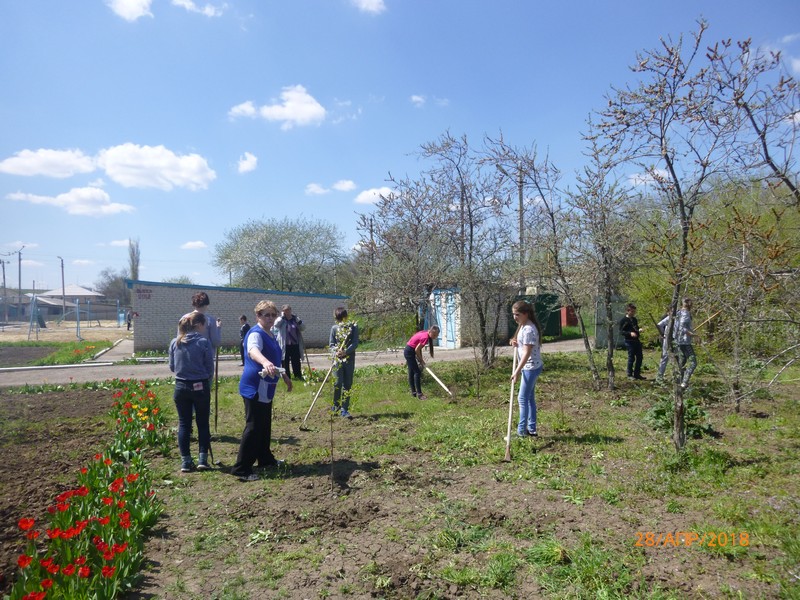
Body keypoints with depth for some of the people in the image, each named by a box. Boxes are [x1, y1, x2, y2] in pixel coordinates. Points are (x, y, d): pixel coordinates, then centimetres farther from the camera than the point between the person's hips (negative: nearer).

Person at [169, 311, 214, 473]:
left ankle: (186, 461, 13)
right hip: (200, 387, -3)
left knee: (184, 424, 11)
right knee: (203, 423, 10)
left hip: (181, 387, 3)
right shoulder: (204, 342, -13)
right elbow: (210, 369, -7)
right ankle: (203, 459, 10)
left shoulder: (175, 343, -1)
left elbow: (172, 367, 9)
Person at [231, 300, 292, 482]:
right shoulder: (256, 334, -18)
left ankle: (265, 459, 32)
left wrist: (285, 376, 35)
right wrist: (265, 362, -61)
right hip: (254, 388, -9)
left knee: (265, 425, 18)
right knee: (253, 427, -7)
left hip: (266, 388, 9)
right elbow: (253, 351, -41)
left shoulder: (271, 335, 12)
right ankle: (241, 469, 0)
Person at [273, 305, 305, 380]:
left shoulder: (295, 319, 11)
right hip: (285, 345, -2)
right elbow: (276, 324, -19)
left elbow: (303, 328, 3)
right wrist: (282, 316, -11)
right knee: (285, 361, 4)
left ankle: (298, 376, 13)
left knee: (296, 361, 5)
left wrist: (298, 321, -12)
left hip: (295, 345, 2)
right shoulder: (281, 320, 4)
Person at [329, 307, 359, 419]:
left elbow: (355, 343, -6)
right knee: (338, 382, -6)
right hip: (338, 359, 0)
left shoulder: (353, 327, 2)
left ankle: (344, 409, 9)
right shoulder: (334, 328, 7)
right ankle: (336, 405, 17)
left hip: (349, 358, 0)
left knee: (348, 384, 2)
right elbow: (332, 344, 5)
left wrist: (345, 351, -20)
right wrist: (335, 352, -16)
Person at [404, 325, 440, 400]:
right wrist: (421, 360, -6)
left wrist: (421, 359, 6)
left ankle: (413, 392, 22)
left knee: (411, 372, 14)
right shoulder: (425, 337, -22)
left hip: (408, 351, 10)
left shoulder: (424, 334, 6)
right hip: (409, 352, -10)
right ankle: (419, 393, -5)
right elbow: (417, 350, -19)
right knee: (417, 372, -7)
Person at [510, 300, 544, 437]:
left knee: (523, 398, -4)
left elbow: (527, 352, -25)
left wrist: (517, 371, -26)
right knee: (529, 398, 14)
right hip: (529, 367, 10)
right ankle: (531, 429, 22)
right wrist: (515, 343, -3)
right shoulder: (522, 326, 8)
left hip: (531, 367, -10)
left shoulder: (529, 329, -22)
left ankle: (521, 431, 5)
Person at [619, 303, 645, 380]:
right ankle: (630, 374, 8)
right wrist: (630, 333, -25)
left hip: (637, 340, 8)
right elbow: (621, 331, -11)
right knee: (631, 358, -3)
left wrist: (639, 330, 5)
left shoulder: (634, 319, 16)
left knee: (639, 357, 9)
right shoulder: (623, 320, -7)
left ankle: (637, 374, 19)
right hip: (629, 341, -8)